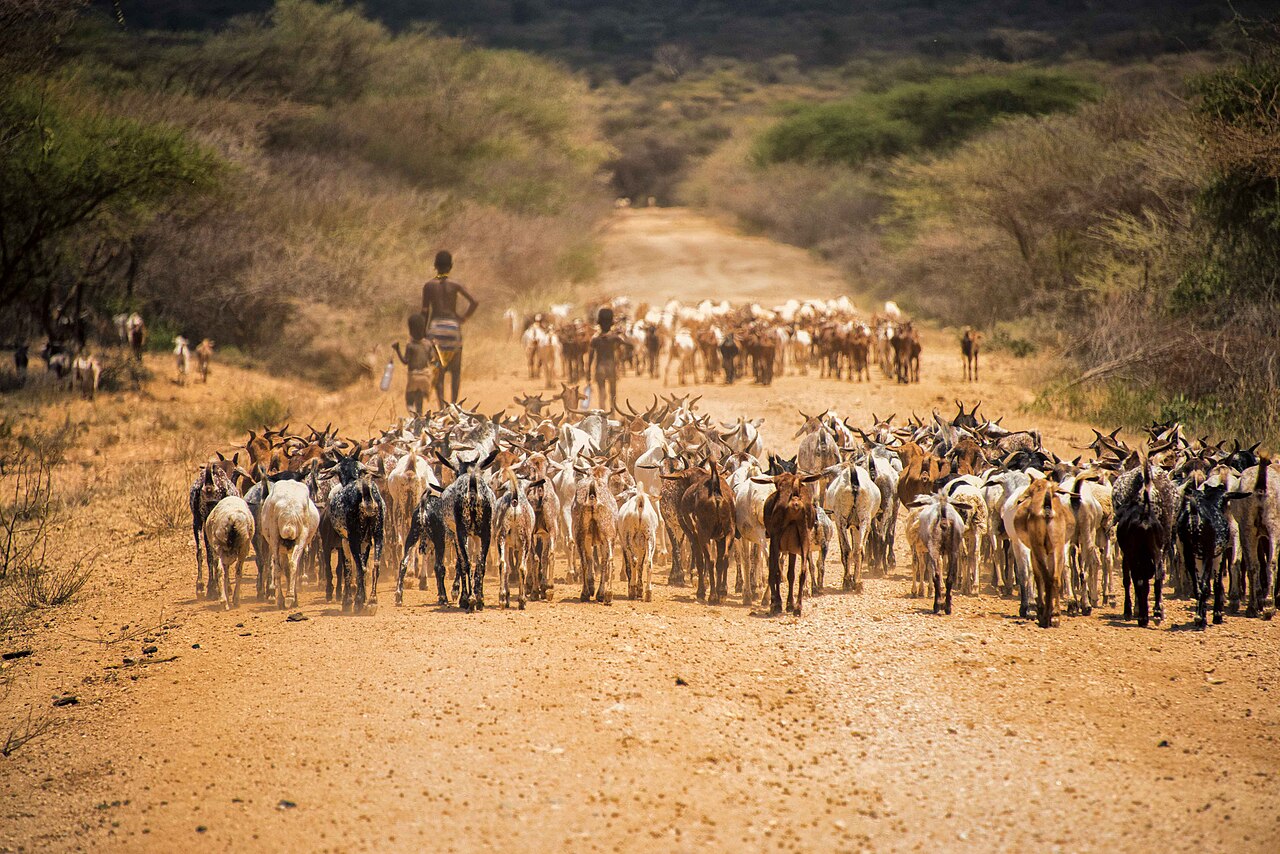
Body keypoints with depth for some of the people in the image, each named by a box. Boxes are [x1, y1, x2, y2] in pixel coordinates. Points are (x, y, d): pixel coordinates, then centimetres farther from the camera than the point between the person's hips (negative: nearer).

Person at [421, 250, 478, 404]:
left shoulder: (429, 286, 0)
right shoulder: (455, 285, -1)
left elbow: (425, 311, -1)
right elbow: (474, 302, -10)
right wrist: (464, 318, 5)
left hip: (435, 327, 1)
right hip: (453, 326, -1)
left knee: (438, 371, 6)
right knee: (455, 370, 10)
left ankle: (441, 405, -4)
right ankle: (453, 402, -4)